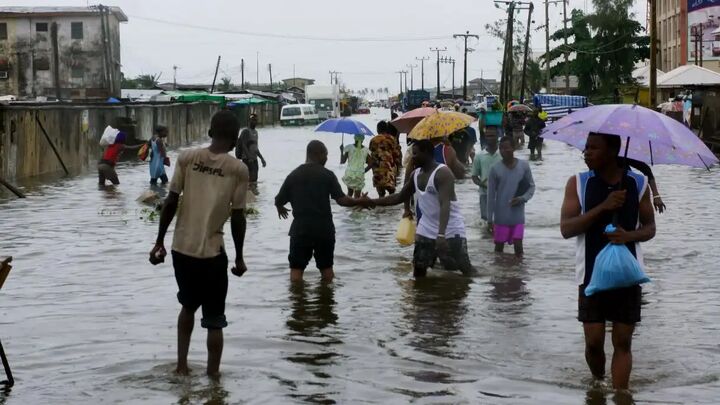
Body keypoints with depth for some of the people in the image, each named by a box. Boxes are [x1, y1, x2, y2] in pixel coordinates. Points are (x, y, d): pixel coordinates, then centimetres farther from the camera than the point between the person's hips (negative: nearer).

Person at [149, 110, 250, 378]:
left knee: (188, 306, 25)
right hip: (212, 251, -3)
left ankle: (182, 364, 26)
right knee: (214, 319, 8)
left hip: (181, 247, 3)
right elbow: (237, 218, -6)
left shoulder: (187, 158, -1)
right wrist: (239, 257, 5)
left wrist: (159, 242, 7)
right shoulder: (238, 169, -7)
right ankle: (213, 374, 12)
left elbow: (170, 203, -2)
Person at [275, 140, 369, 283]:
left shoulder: (293, 175, 1)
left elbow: (278, 201, 6)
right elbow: (342, 200, -12)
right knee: (326, 266, 16)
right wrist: (360, 201, 4)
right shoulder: (327, 175, -5)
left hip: (300, 228, 1)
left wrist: (280, 209, 29)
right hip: (324, 228, 0)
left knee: (296, 268, 3)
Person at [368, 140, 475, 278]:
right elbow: (400, 197, 17)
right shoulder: (416, 174, 4)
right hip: (426, 230, 8)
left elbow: (445, 204, -32)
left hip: (450, 230, -7)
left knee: (466, 269, -5)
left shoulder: (443, 173, -21)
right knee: (418, 269, 7)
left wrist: (441, 235, -42)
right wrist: (372, 202, 9)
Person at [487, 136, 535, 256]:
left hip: (518, 216, 0)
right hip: (501, 216, 0)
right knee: (499, 245, 8)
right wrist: (490, 218, -1)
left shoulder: (524, 166, -2)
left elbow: (531, 186, 7)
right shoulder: (495, 169, -5)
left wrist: (523, 198, -13)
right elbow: (491, 195, -1)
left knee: (518, 245, -2)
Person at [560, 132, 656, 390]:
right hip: (592, 274, 0)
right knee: (594, 342, 2)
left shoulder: (638, 183, 1)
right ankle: (598, 385, 30)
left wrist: (629, 235, -16)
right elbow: (566, 229, -10)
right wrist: (602, 207, -21)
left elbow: (650, 228, 7)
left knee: (623, 342, 1)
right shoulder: (578, 183, -2)